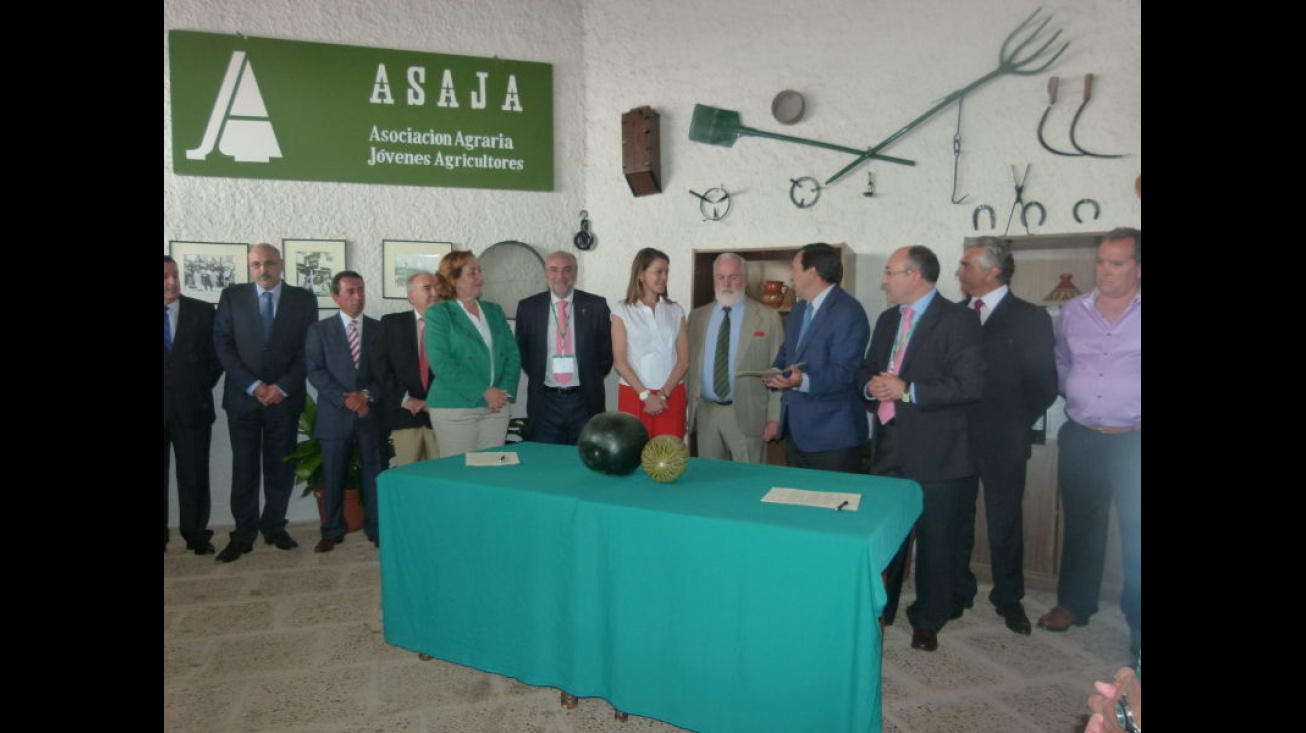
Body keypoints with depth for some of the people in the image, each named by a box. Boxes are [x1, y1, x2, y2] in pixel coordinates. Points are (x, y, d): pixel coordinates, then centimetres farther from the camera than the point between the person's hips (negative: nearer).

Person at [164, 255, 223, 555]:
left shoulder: (203, 311, 3)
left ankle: (196, 534, 17)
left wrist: (201, 387, 1)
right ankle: (162, 538, 18)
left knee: (194, 474, 6)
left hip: (192, 406, 0)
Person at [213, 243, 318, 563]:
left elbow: (309, 348, 0)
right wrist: (252, 385, -10)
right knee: (244, 467, 4)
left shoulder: (303, 299, 4)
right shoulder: (232, 296, 5)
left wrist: (282, 386, -8)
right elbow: (223, 344, 0)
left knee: (281, 466, 6)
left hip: (285, 397, 0)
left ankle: (274, 526, 19)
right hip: (243, 396, 0)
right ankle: (243, 533, 12)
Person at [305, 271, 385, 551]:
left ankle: (377, 528, 15)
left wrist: (367, 395, -12)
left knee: (374, 473, 4)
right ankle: (333, 531, 19)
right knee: (333, 476, 7)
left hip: (372, 413, 1)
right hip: (335, 415, 0)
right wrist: (345, 399, -13)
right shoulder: (319, 330, 5)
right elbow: (315, 371, -3)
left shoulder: (379, 329, 8)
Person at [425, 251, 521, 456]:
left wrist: (506, 391, -8)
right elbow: (441, 364, -13)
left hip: (496, 406, 5)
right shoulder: (438, 314, -4)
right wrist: (484, 392, -17)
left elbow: (513, 354, 9)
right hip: (454, 409, -4)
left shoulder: (494, 310, 13)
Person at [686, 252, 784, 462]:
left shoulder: (767, 317, -2)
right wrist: (690, 407, 7)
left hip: (747, 415, -3)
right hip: (706, 414, 3)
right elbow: (690, 364, 12)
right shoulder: (697, 316, 9)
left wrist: (774, 418, -7)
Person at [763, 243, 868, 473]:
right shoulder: (799, 309, 14)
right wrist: (776, 372, 1)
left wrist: (803, 381, -38)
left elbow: (843, 372, -22)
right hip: (796, 430, 9)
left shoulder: (848, 313, -15)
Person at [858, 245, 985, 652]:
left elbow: (970, 384, -19)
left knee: (936, 541, 7)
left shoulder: (958, 320, -11)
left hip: (936, 452, -6)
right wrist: (872, 385, -4)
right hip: (889, 446, 6)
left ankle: (928, 620, 26)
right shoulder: (887, 320, 12)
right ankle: (880, 609, 33)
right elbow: (867, 369, 19)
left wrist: (907, 390, -20)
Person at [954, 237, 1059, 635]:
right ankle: (958, 592, 27)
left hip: (1002, 441, -3)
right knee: (956, 520, 11)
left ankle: (1008, 599, 26)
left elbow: (1044, 385, -5)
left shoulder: (1031, 318, -5)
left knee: (1005, 524, 9)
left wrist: (1015, 425, -2)